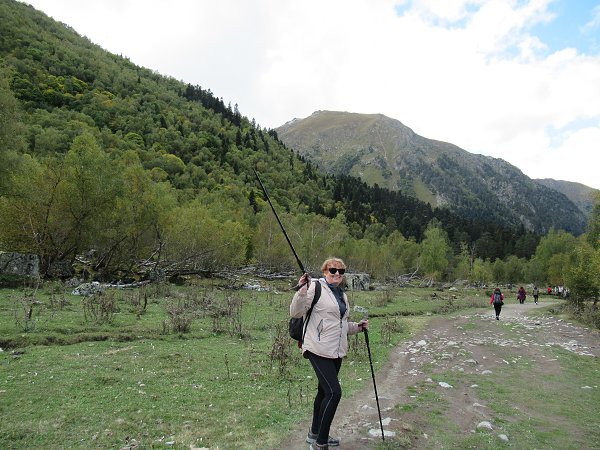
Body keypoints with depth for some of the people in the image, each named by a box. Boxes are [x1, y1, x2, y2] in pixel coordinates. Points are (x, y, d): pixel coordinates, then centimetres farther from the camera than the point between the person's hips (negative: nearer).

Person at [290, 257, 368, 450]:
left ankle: (315, 434, 35)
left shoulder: (343, 295, 16)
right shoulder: (316, 287, -9)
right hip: (319, 350, -8)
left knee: (324, 391, 18)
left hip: (337, 352, 8)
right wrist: (302, 290, -27)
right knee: (334, 392, -13)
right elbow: (295, 312, -14)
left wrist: (357, 326, 10)